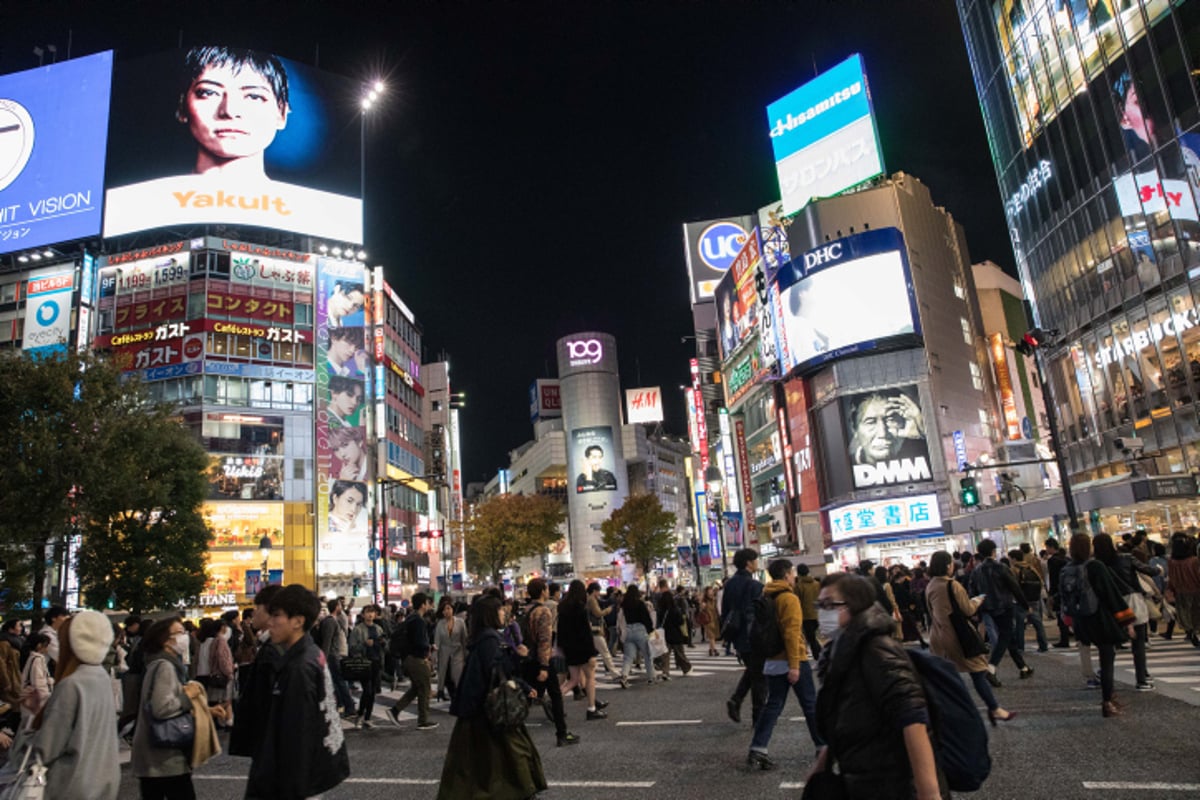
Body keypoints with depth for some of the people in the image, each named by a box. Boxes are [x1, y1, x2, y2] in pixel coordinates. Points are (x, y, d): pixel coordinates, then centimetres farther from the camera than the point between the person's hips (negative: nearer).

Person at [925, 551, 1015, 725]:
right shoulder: (953, 585, -18)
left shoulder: (930, 587, 2)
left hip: (938, 637, 6)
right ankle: (995, 710, 11)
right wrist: (977, 600, 7)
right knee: (978, 673, 4)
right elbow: (968, 610, -10)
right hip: (957, 636, -6)